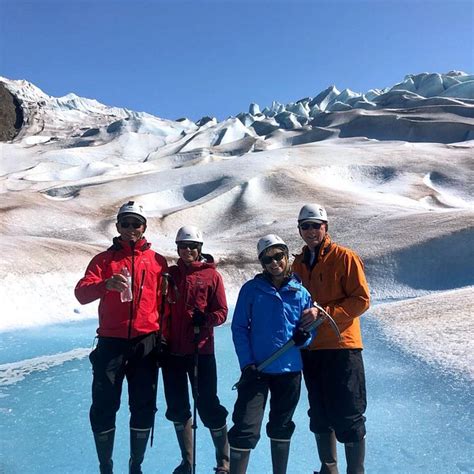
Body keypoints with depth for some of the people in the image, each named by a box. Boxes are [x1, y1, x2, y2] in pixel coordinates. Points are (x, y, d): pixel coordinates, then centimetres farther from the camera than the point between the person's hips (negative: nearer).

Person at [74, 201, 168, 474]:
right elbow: (81, 293, -8)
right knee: (104, 407, 5)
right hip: (111, 342, 0)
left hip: (146, 343, 0)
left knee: (144, 407, 7)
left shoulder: (158, 261, 7)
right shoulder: (104, 259, 6)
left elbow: (164, 301, 8)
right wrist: (106, 284, -28)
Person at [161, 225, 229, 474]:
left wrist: (205, 319, -23)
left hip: (201, 350, -4)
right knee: (177, 408, 13)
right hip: (173, 350, 4)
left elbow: (221, 312, -3)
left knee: (208, 406, 0)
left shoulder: (211, 275, -2)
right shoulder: (170, 274, 8)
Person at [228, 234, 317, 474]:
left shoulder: (301, 292, 1)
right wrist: (247, 363, -13)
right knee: (246, 428, -6)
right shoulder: (251, 289, -4)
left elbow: (310, 326, 8)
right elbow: (239, 327, -4)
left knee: (281, 427, 19)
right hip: (256, 369, -2)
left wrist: (304, 336, -16)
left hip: (290, 370, 3)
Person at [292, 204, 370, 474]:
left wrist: (325, 313, -20)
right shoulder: (298, 264, 11)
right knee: (320, 416, 16)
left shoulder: (344, 257, -7)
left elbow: (361, 300, -12)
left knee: (348, 417, 1)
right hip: (311, 349, 6)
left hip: (342, 347, -6)